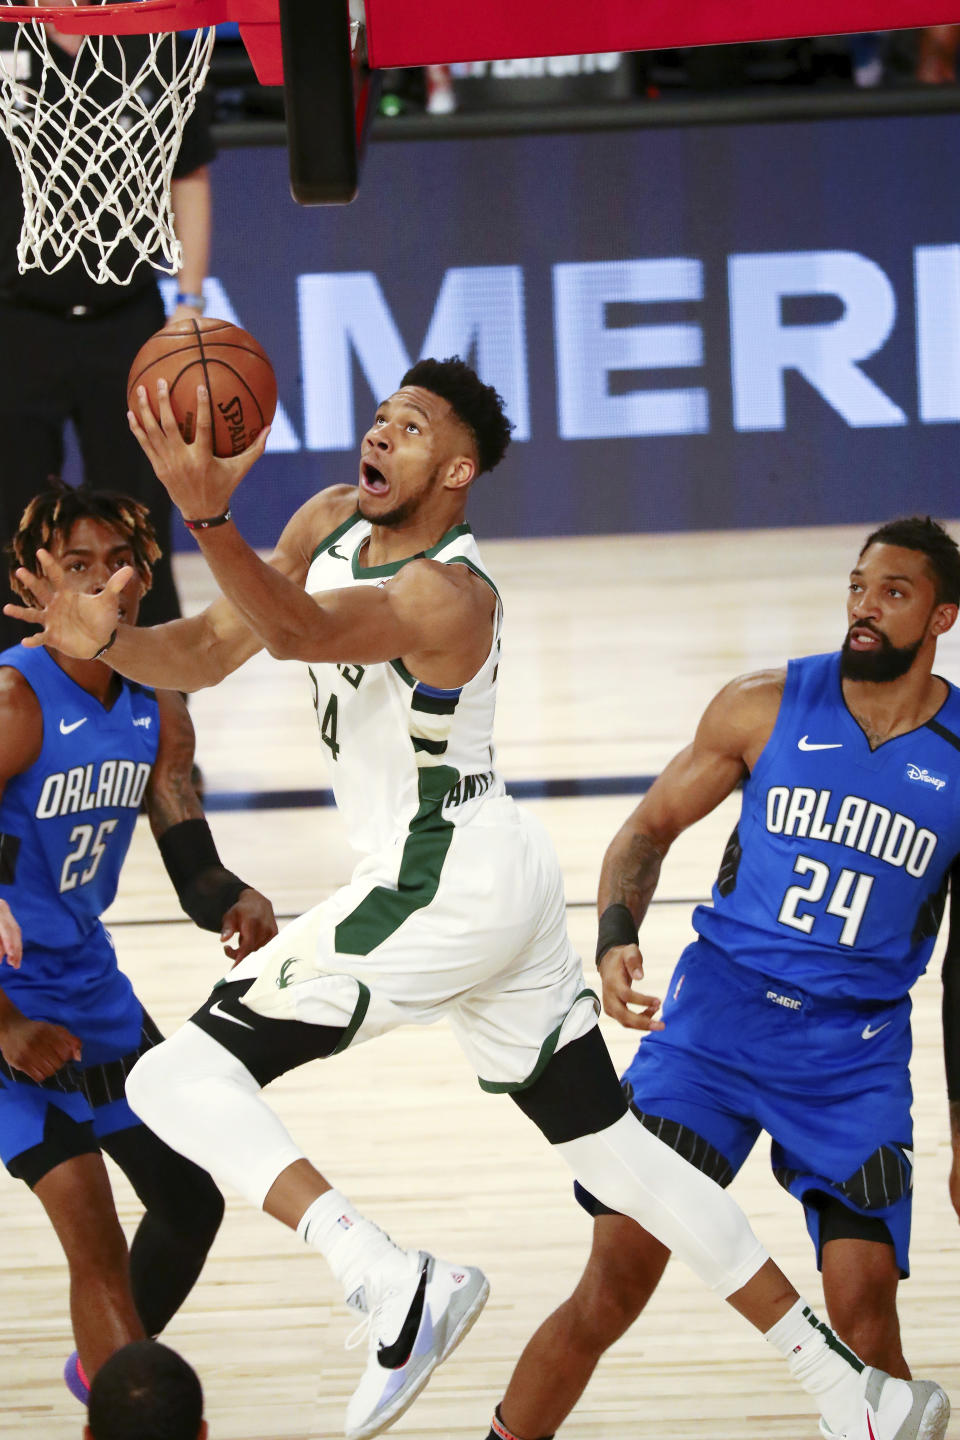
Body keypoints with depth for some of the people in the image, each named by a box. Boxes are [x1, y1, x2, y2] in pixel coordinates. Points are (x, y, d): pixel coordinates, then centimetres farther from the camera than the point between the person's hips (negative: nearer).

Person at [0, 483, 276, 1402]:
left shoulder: (157, 716, 2)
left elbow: (193, 869, 3)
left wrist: (238, 906, -20)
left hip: (90, 983, 8)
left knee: (191, 1197, 18)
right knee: (93, 1233, -15)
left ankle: (104, 1369, 40)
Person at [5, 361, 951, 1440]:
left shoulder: (450, 594, -21)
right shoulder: (331, 522, 5)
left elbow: (297, 629, -39)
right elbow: (208, 652, 7)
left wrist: (206, 517, -57)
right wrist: (108, 641, -14)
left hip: (440, 890, -10)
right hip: (503, 876, 10)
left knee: (180, 1078, -14)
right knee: (614, 1150, 15)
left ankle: (396, 1287, -29)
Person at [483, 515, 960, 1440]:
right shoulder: (767, 708, -2)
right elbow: (650, 827, 8)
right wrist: (616, 938, -12)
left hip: (856, 1052, 0)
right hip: (716, 1021, 0)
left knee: (863, 1306, -13)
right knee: (614, 1284, -6)